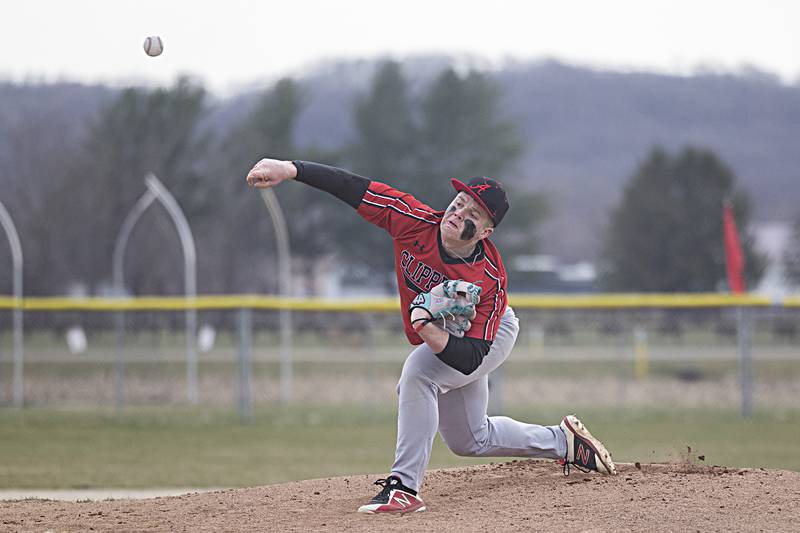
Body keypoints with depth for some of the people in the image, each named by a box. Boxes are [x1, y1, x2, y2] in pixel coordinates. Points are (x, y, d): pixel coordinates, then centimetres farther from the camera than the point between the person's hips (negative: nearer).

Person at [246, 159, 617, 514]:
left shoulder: (490, 281, -37)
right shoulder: (413, 221, -29)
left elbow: (470, 359, -39)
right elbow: (353, 188, -32)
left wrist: (431, 332, -56)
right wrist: (289, 169, -42)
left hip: (488, 337, -6)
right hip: (439, 340, 6)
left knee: (418, 371, -35)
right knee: (469, 441, 18)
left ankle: (404, 486, -33)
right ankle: (563, 441, 40)